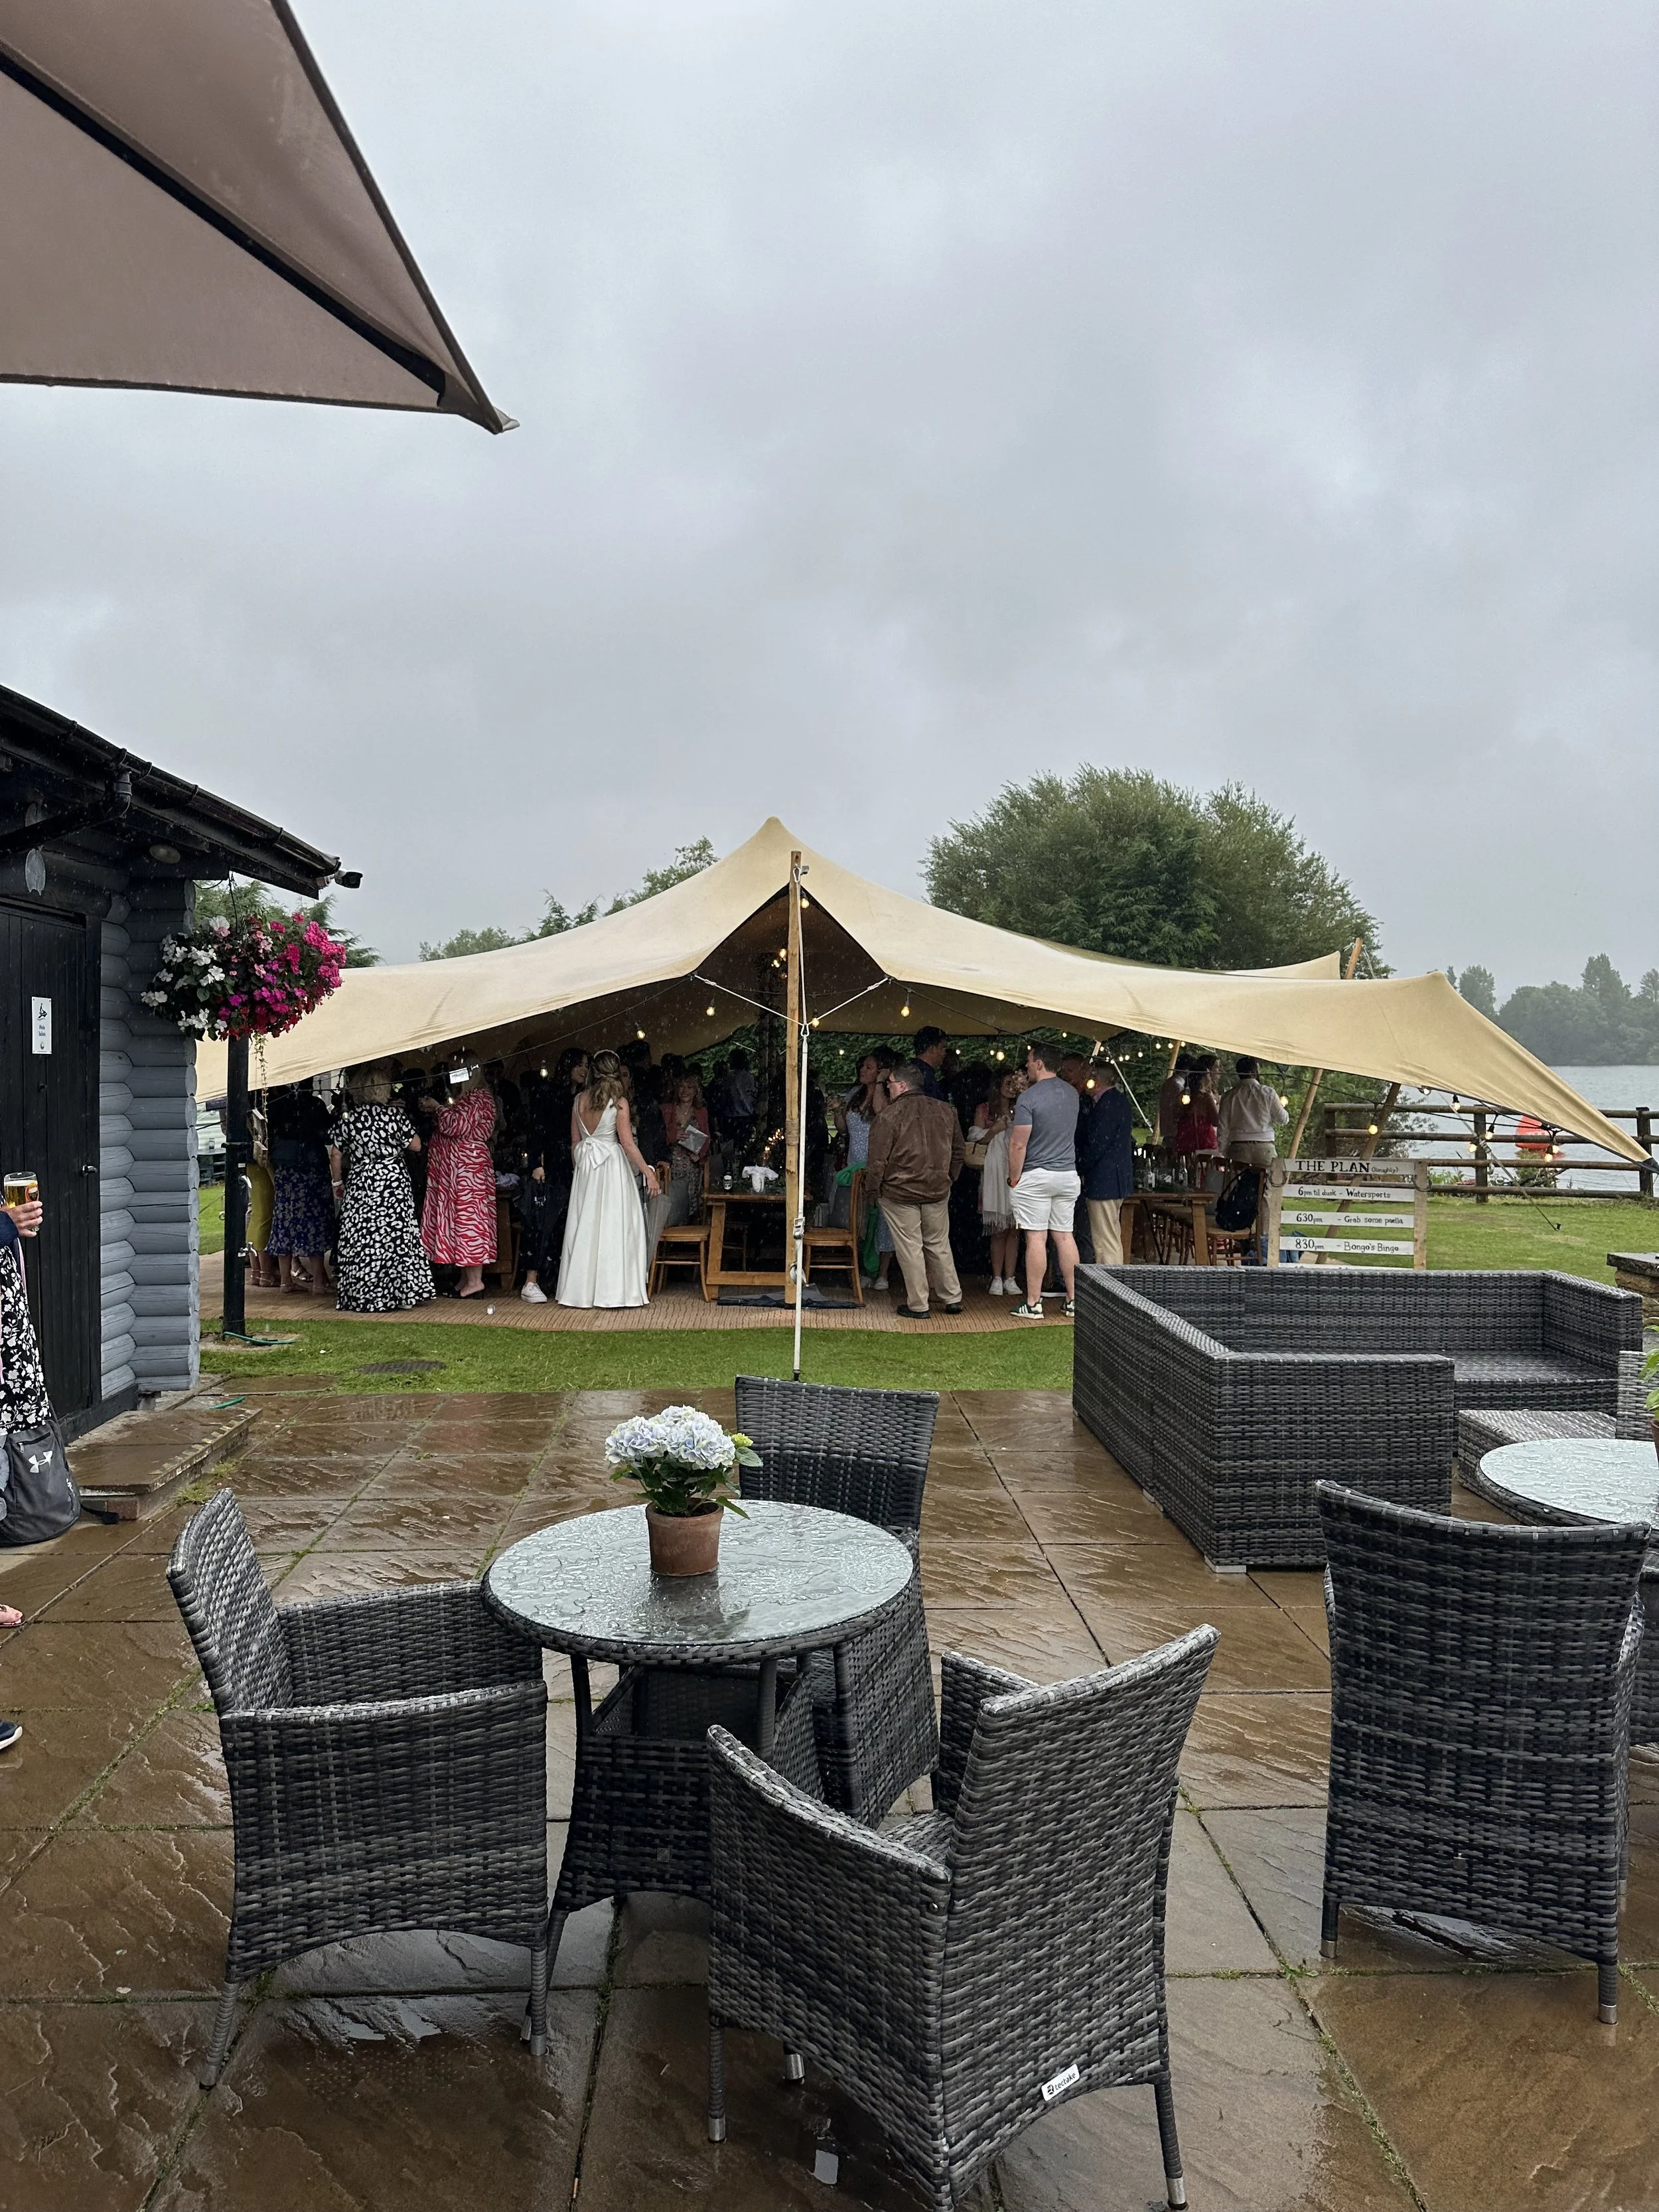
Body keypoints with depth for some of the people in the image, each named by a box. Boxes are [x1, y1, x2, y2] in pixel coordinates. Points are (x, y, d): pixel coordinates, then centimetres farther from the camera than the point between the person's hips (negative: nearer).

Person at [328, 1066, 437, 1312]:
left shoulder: (347, 1117, -1)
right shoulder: (396, 1114, -5)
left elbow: (335, 1155, 2)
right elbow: (415, 1146, 0)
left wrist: (337, 1182, 13)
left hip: (360, 1183, 0)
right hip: (395, 1179, 0)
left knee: (361, 1238, 4)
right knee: (397, 1233, 6)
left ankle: (364, 1295, 7)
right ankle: (403, 1293, 8)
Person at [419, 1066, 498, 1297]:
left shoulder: (479, 1096, -10)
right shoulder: (460, 1096, 20)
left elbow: (458, 1124, -19)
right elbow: (445, 1128, 23)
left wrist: (438, 1107, -6)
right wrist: (431, 1111, 9)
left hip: (468, 1166, -10)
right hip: (450, 1168, 10)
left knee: (467, 1215, -9)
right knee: (459, 1217, 8)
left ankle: (475, 1280, -8)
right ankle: (466, 1278, 10)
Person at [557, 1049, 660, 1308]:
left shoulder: (580, 1100, 5)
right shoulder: (618, 1102, -8)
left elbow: (575, 1142, 10)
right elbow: (628, 1144, -11)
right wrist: (649, 1173, -7)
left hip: (584, 1165, 5)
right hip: (612, 1165, -5)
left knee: (585, 1226, 9)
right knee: (614, 1226, -1)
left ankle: (580, 1289, 12)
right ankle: (612, 1290, -1)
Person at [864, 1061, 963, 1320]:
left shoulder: (889, 1116, -13)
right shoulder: (946, 1111, 4)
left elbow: (877, 1161, -12)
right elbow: (958, 1151, 13)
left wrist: (873, 1191, 0)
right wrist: (947, 1180, 23)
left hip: (900, 1194, -5)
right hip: (938, 1192, 5)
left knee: (909, 1248, 2)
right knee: (939, 1245, 16)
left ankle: (918, 1306, 7)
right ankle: (952, 1298, 20)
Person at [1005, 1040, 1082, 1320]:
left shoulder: (1028, 1098, -14)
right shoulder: (1072, 1094, 7)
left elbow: (1018, 1144, -17)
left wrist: (1014, 1179, -5)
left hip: (1036, 1176, -6)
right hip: (1068, 1174, 6)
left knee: (1036, 1238, -3)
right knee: (1065, 1236, 11)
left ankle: (1033, 1305, 0)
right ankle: (1074, 1300, 13)